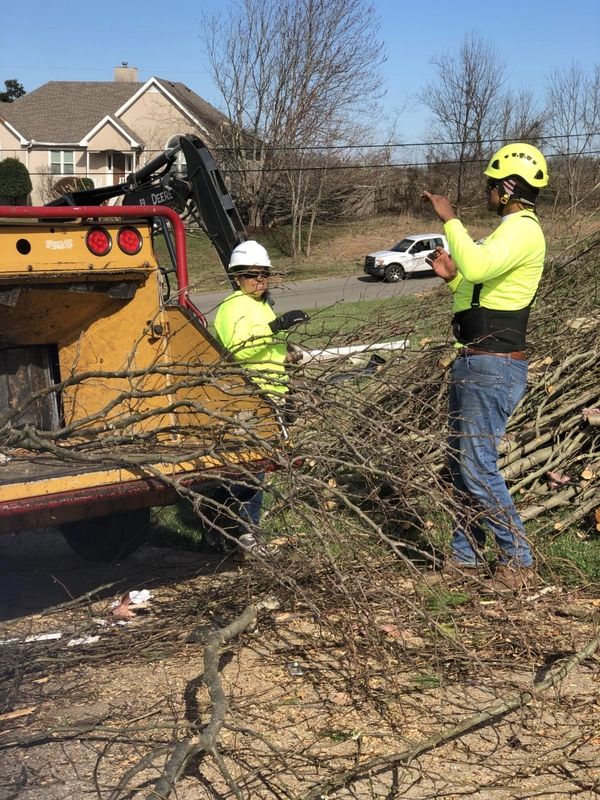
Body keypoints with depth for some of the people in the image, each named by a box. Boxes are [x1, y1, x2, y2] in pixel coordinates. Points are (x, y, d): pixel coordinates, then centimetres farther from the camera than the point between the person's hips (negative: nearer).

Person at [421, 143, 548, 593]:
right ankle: (467, 556, 24)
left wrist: (450, 219, -23)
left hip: (494, 367, -11)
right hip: (474, 363, 11)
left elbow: (477, 267, -34)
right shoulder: (509, 230, 19)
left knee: (478, 467, -9)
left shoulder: (523, 230, -15)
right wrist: (452, 276, 7)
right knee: (461, 464, 14)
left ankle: (519, 562, 2)